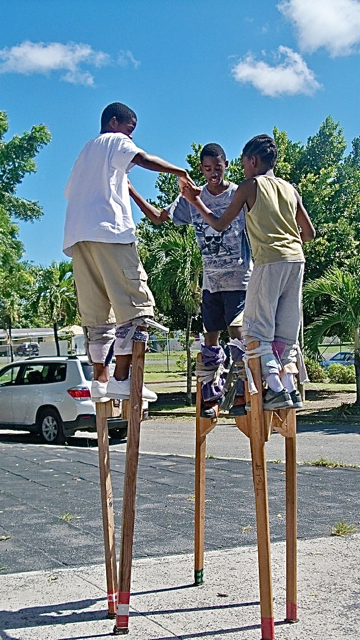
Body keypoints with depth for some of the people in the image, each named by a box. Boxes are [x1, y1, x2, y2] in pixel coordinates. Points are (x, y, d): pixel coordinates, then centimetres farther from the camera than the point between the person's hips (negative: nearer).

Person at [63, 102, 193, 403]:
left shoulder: (87, 150, 32)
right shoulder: (115, 141, 9)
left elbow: (71, 192, 34)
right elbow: (144, 159, -9)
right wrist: (180, 171, 1)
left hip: (78, 236, 9)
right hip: (109, 231, -9)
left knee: (98, 314, 7)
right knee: (135, 306, -11)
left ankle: (100, 379, 3)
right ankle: (121, 378, -18)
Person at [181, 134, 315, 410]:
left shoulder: (250, 186, 3)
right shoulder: (290, 188, 18)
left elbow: (220, 224, 7)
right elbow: (309, 233, 18)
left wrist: (196, 201, 19)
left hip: (270, 262, -6)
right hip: (296, 261, 6)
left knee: (257, 328, -1)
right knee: (286, 330, 11)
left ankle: (276, 389, -10)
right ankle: (291, 387, 5)